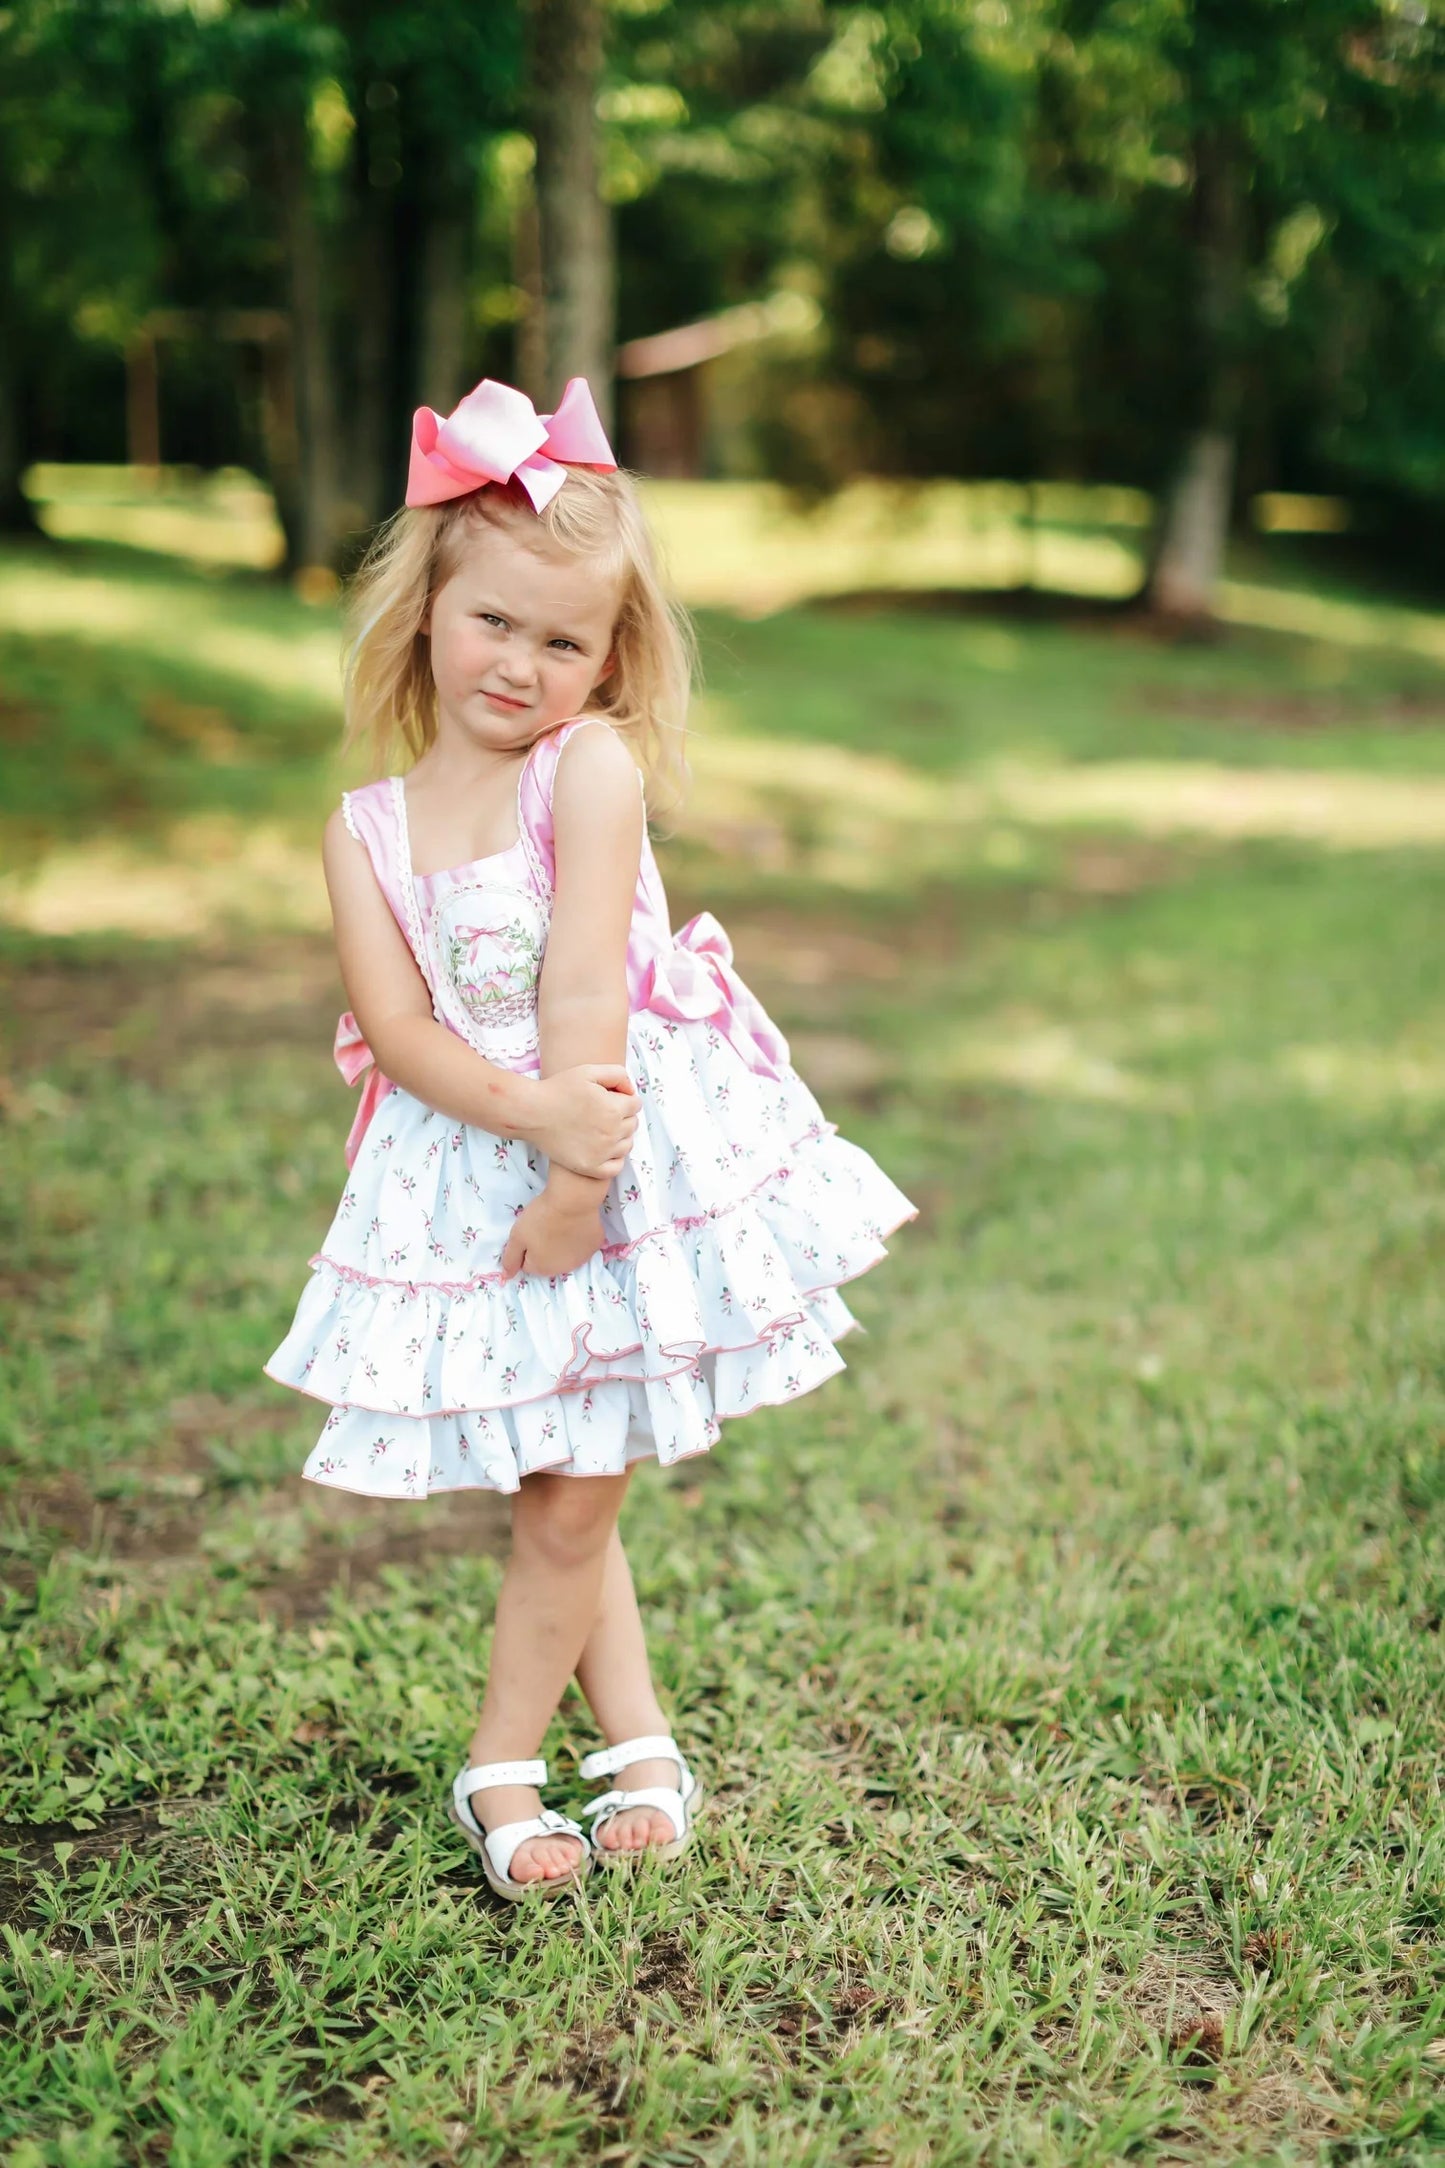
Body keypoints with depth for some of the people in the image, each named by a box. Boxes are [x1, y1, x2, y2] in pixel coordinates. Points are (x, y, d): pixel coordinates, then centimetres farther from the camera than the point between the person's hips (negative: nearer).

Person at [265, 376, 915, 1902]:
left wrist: (578, 1179, -19)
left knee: (569, 1498, 5)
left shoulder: (594, 765, -8)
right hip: (467, 1171, 3)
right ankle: (641, 1747, 32)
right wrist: (540, 1119, -25)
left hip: (631, 1151, -3)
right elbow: (396, 1025, -9)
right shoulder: (364, 828, 1)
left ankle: (500, 1771, 24)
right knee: (567, 1491, 14)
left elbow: (585, 986, -15)